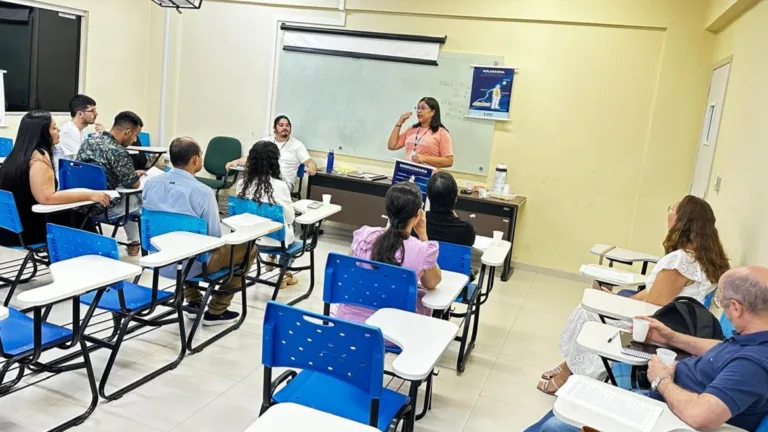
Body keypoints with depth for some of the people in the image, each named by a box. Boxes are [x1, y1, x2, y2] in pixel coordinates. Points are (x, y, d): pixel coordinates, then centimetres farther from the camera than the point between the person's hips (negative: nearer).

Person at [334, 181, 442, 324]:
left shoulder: (363, 235, -11)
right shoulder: (421, 251, -19)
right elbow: (432, 283, 5)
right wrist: (422, 234, 3)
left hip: (349, 318, 4)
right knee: (423, 294, 26)